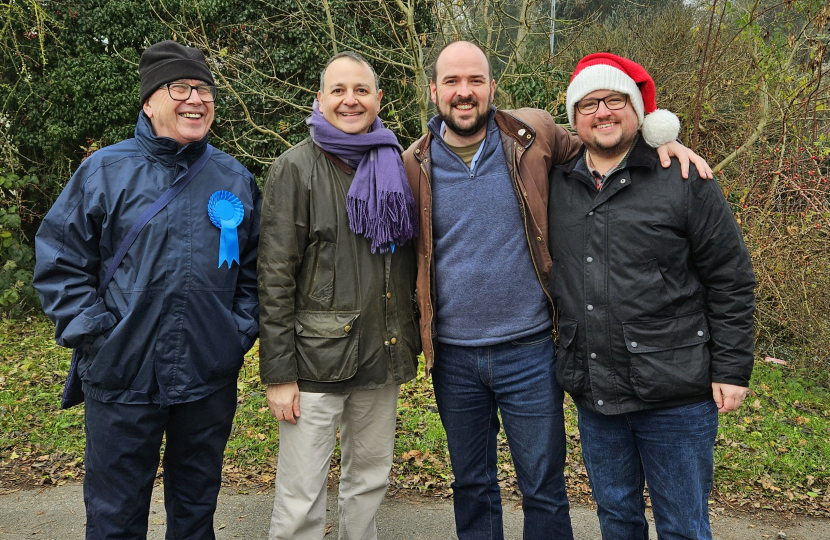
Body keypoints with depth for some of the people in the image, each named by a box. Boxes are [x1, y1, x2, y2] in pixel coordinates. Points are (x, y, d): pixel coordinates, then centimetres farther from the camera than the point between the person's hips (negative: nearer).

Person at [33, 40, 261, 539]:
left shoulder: (236, 179, 5)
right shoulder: (104, 171, -3)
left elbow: (256, 268, 10)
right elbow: (60, 263, -2)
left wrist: (243, 329, -1)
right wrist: (94, 333, -10)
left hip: (211, 378, 2)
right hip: (122, 378, -2)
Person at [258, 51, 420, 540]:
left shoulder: (396, 165, 9)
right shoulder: (296, 169, -6)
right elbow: (275, 277, -9)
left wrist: (412, 341, 13)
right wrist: (278, 372, -12)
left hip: (383, 354, 5)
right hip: (316, 361, -5)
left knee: (370, 480, 18)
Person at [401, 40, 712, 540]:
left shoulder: (533, 136, -4)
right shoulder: (415, 166, -1)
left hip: (528, 351, -1)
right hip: (452, 357, 2)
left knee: (545, 490, 12)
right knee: (472, 485, 20)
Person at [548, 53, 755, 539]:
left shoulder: (684, 179, -5)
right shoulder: (558, 185, 6)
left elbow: (731, 280, -4)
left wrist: (732, 370, -7)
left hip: (676, 395, -4)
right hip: (593, 392, 4)